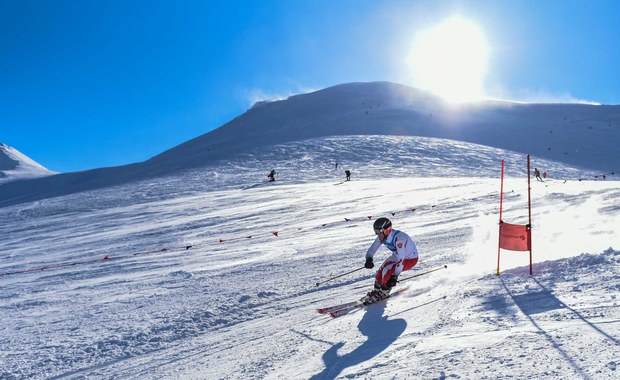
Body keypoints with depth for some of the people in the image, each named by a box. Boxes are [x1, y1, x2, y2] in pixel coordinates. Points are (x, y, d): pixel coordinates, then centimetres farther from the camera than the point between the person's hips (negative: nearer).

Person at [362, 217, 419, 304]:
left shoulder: (399, 238, -38)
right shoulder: (382, 237, -15)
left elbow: (400, 260, -38)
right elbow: (372, 249, -7)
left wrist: (394, 276, -37)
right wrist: (369, 259, -27)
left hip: (411, 259, -7)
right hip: (398, 255, 7)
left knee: (387, 270, -22)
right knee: (381, 270, -5)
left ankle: (384, 292, 1)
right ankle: (377, 290, 19)